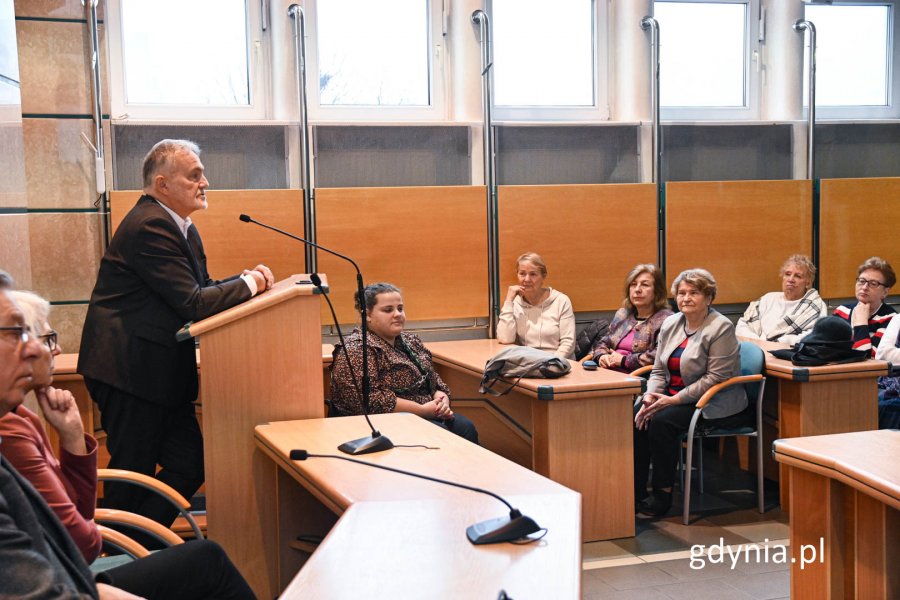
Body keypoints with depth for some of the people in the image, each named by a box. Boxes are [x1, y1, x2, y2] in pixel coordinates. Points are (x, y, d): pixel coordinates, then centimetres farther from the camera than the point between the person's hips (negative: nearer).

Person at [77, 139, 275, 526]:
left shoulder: (179, 227, 15)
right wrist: (248, 285, -9)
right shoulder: (150, 226, -19)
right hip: (129, 369, -10)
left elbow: (202, 287, 16)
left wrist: (247, 278, -1)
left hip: (162, 370, 10)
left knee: (189, 466, 8)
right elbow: (193, 302, -23)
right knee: (134, 474, -1)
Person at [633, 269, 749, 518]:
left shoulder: (720, 328, -12)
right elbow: (659, 370, 12)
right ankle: (635, 491, -13)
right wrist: (650, 396, -8)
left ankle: (662, 495, -16)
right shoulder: (671, 324, 11)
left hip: (714, 404, -7)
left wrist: (674, 400, -21)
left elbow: (715, 378, -18)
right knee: (637, 416, -18)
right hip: (674, 397, 7)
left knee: (662, 421, -29)